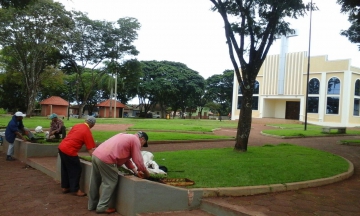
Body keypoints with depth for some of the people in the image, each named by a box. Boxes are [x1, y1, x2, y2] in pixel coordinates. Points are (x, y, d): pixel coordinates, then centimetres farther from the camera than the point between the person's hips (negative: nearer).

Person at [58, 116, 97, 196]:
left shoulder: (77, 125, 11)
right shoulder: (87, 132, -11)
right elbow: (91, 149, -13)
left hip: (61, 147, 8)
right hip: (69, 151, -8)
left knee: (65, 169, 20)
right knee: (76, 170, 5)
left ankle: (65, 187, 30)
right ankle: (75, 190, 12)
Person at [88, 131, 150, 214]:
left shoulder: (126, 137, 27)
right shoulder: (135, 140, 0)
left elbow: (126, 157, 26)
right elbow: (138, 161, -2)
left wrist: (136, 171, 24)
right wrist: (146, 174, 13)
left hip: (96, 154, 10)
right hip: (106, 159, -10)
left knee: (96, 181, 20)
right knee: (110, 182, 4)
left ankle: (92, 204, 33)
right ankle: (102, 207, 9)